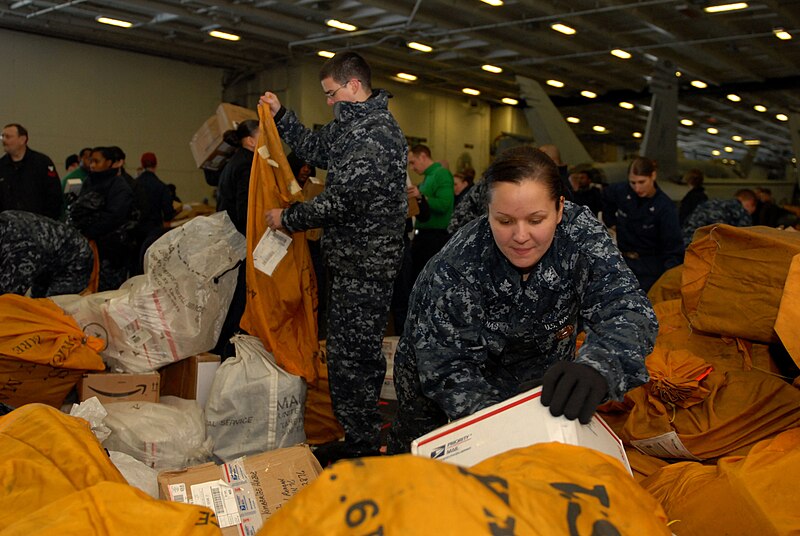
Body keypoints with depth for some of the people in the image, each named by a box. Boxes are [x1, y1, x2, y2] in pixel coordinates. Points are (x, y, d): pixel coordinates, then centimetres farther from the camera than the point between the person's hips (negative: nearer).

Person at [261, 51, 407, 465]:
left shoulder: (377, 133, -19)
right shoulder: (351, 125, 14)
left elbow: (343, 199, -24)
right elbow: (314, 149, 31)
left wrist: (288, 219, -12)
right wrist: (279, 115, 21)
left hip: (364, 264, -10)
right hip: (348, 259, 10)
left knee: (353, 355, -4)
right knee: (345, 351, 16)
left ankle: (363, 445, 9)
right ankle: (356, 435, 29)